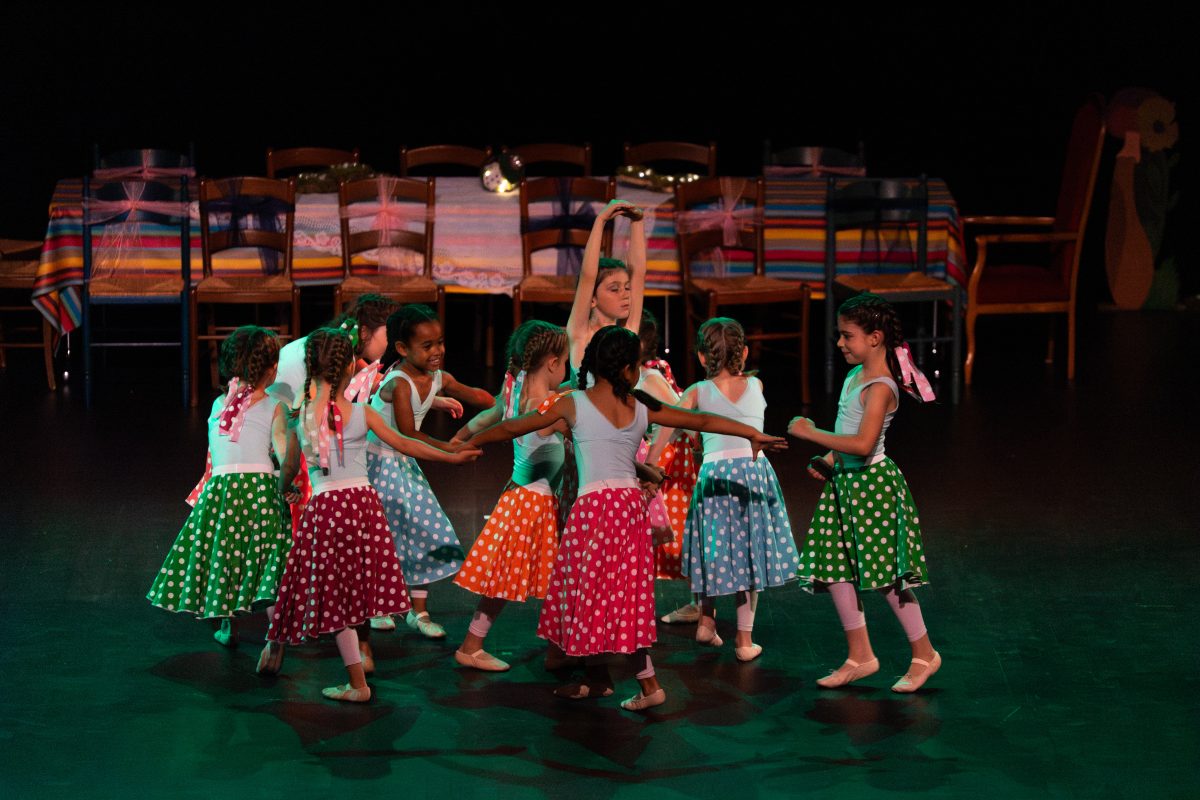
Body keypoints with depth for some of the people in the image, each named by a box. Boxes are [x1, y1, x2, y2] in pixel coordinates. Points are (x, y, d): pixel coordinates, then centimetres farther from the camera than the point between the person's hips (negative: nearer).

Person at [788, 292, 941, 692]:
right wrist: (829, 458, 7)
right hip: (844, 482, 9)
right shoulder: (855, 376, 10)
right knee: (834, 569, 9)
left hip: (872, 483, -9)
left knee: (887, 573, -2)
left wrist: (811, 433, -23)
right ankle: (860, 656, 19)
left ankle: (924, 654, 13)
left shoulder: (879, 387, -18)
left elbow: (863, 444, -30)